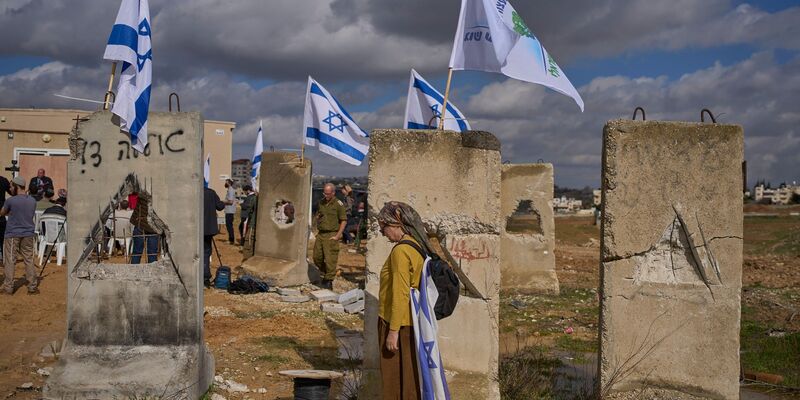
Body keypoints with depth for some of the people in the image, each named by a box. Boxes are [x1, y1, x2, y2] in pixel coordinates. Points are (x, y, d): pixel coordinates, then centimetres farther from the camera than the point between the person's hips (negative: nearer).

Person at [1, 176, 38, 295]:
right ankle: (33, 287, 11)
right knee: (29, 260, 10)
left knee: (10, 261, 4)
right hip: (28, 234, 4)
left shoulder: (11, 201, -13)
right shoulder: (33, 201, 2)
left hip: (12, 235, -4)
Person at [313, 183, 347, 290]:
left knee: (330, 259, -6)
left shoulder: (338, 204, -8)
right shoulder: (321, 202, 12)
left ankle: (329, 281, 5)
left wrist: (338, 235, -13)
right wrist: (317, 217, 3)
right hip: (320, 233, 7)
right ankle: (325, 274, 30)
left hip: (331, 235, -7)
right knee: (317, 257, 9)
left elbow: (344, 221, -8)